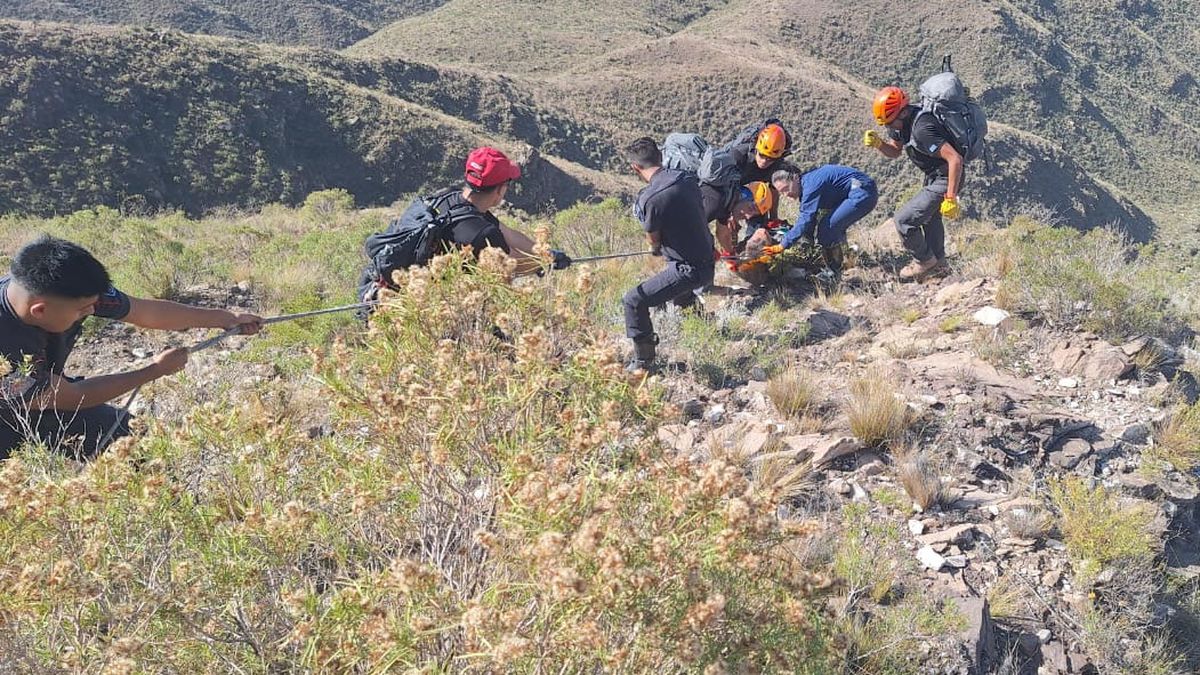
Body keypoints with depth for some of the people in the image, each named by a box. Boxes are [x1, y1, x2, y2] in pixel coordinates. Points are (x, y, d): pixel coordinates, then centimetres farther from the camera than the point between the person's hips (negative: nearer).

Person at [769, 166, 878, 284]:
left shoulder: (810, 184, -21)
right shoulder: (804, 186, 10)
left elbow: (805, 220, -26)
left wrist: (783, 245, -25)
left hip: (863, 193, -11)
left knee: (827, 228, -16)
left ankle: (833, 274, -6)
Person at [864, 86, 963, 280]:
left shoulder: (922, 129, -35)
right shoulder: (901, 121, -6)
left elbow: (955, 159, -37)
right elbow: (894, 152, 9)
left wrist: (950, 198, -35)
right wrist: (878, 143, -13)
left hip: (945, 179, -10)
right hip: (934, 175, 10)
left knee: (903, 220, -11)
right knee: (930, 216, 30)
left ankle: (924, 261, 12)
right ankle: (938, 262, 50)